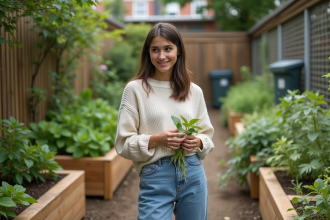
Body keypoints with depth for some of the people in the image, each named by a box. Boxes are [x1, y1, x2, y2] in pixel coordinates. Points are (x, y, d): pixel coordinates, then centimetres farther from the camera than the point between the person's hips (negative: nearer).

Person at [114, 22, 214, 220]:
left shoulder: (194, 91, 8)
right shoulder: (135, 89, -2)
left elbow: (208, 135, 15)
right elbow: (123, 143, -3)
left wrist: (197, 142, -7)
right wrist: (156, 140, -18)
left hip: (193, 174, 4)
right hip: (155, 177, -3)